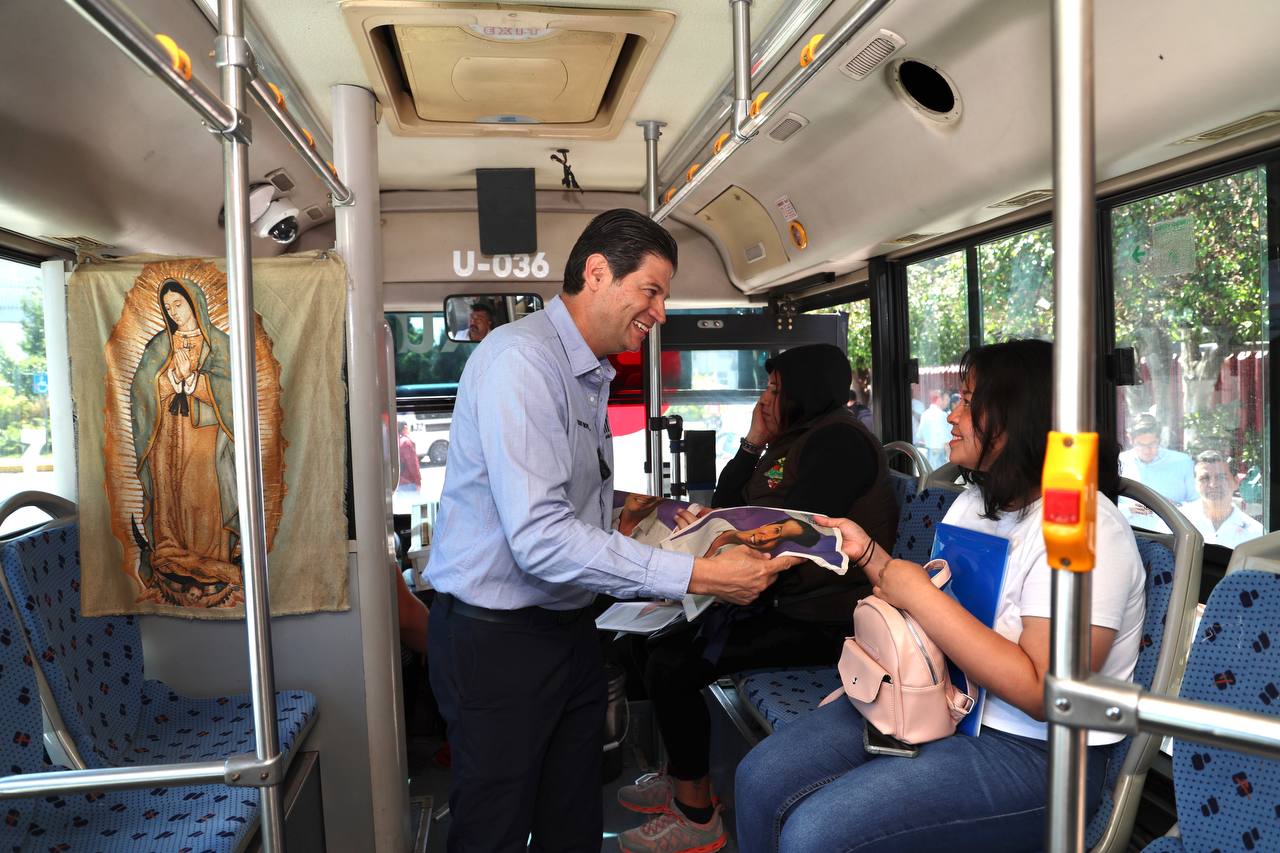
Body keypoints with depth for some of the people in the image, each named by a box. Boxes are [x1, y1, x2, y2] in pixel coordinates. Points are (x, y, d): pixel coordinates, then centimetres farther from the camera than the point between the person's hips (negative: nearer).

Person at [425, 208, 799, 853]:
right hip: (497, 637, -8)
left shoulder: (592, 376, 12)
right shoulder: (520, 360, -20)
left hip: (567, 626, 8)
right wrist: (696, 575, -27)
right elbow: (541, 538, -29)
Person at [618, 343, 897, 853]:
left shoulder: (836, 439, -13)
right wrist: (754, 444, 4)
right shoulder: (792, 441, 18)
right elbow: (726, 505, 15)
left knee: (671, 663, -19)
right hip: (779, 603, 11)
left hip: (818, 621, -11)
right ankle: (680, 778, 23)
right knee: (651, 639, 10)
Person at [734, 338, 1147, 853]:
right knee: (760, 779, -6)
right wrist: (869, 553, 3)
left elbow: (1042, 691, -26)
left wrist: (917, 592, -24)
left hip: (1031, 752, -8)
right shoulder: (976, 499, 9)